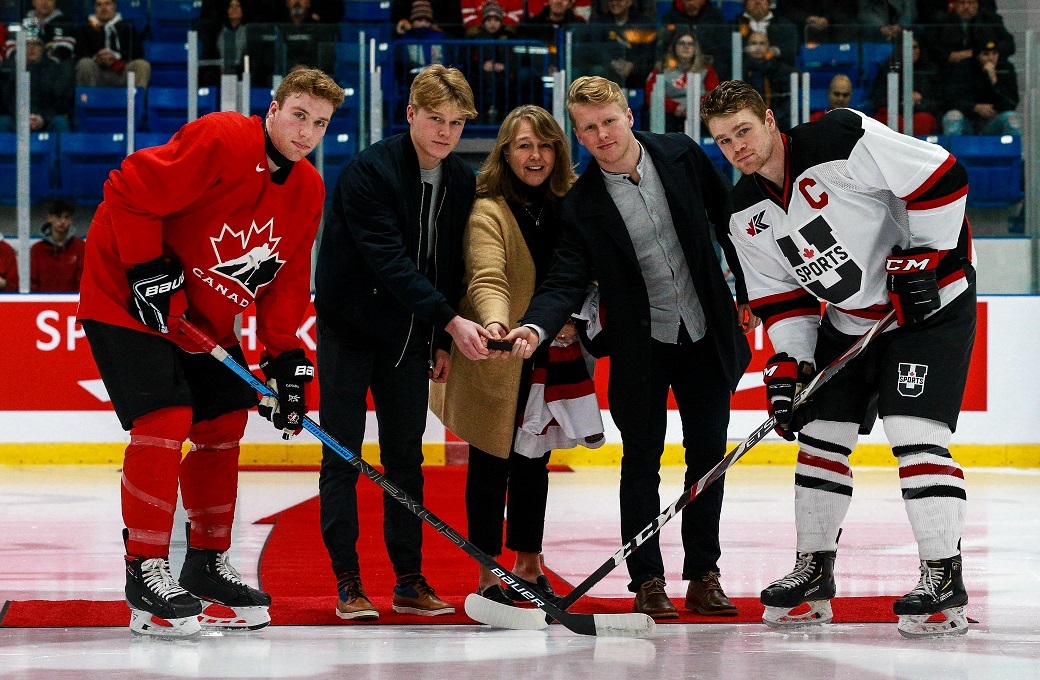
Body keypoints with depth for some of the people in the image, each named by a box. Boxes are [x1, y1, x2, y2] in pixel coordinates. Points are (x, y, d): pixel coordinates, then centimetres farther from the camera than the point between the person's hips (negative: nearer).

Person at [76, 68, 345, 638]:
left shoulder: (307, 191, 3)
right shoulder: (220, 141, -24)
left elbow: (285, 281, 9)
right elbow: (129, 191, -25)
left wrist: (284, 357, 1)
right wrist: (149, 270, -24)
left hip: (203, 314, 9)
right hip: (125, 298, -9)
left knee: (224, 424, 10)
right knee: (166, 421, -18)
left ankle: (207, 563, 24)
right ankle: (145, 570, -10)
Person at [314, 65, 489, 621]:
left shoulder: (461, 182, 2)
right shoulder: (368, 172, -20)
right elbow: (389, 261, -27)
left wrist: (442, 342, 7)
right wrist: (451, 320, -33)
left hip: (409, 334, 6)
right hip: (349, 327, -5)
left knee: (405, 456, 7)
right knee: (342, 456, -2)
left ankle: (409, 580, 12)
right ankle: (347, 582, 2)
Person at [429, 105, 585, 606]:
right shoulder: (487, 210, -16)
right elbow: (487, 277, -31)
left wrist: (574, 321, -4)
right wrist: (494, 321, -50)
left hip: (548, 358, 5)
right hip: (497, 359, -5)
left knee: (535, 461, 14)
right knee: (492, 463, 0)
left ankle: (529, 565, 27)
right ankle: (489, 578, 7)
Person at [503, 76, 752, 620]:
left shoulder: (682, 156, -5)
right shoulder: (581, 204, -10)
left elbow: (730, 218, 7)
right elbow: (566, 281, -13)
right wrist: (536, 328, -32)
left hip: (707, 335, 2)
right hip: (640, 346, -2)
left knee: (708, 455, 6)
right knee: (642, 461, 0)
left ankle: (703, 575, 15)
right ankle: (647, 581, 7)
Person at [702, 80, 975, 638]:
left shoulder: (841, 140, -22)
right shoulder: (747, 215, 1)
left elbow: (941, 177, -21)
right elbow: (780, 295, 7)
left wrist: (922, 256, -21)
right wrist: (788, 363, -5)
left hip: (932, 303, -8)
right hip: (849, 320, 8)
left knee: (914, 435, -18)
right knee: (819, 436, 6)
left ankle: (944, 579, -14)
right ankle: (814, 573, 19)